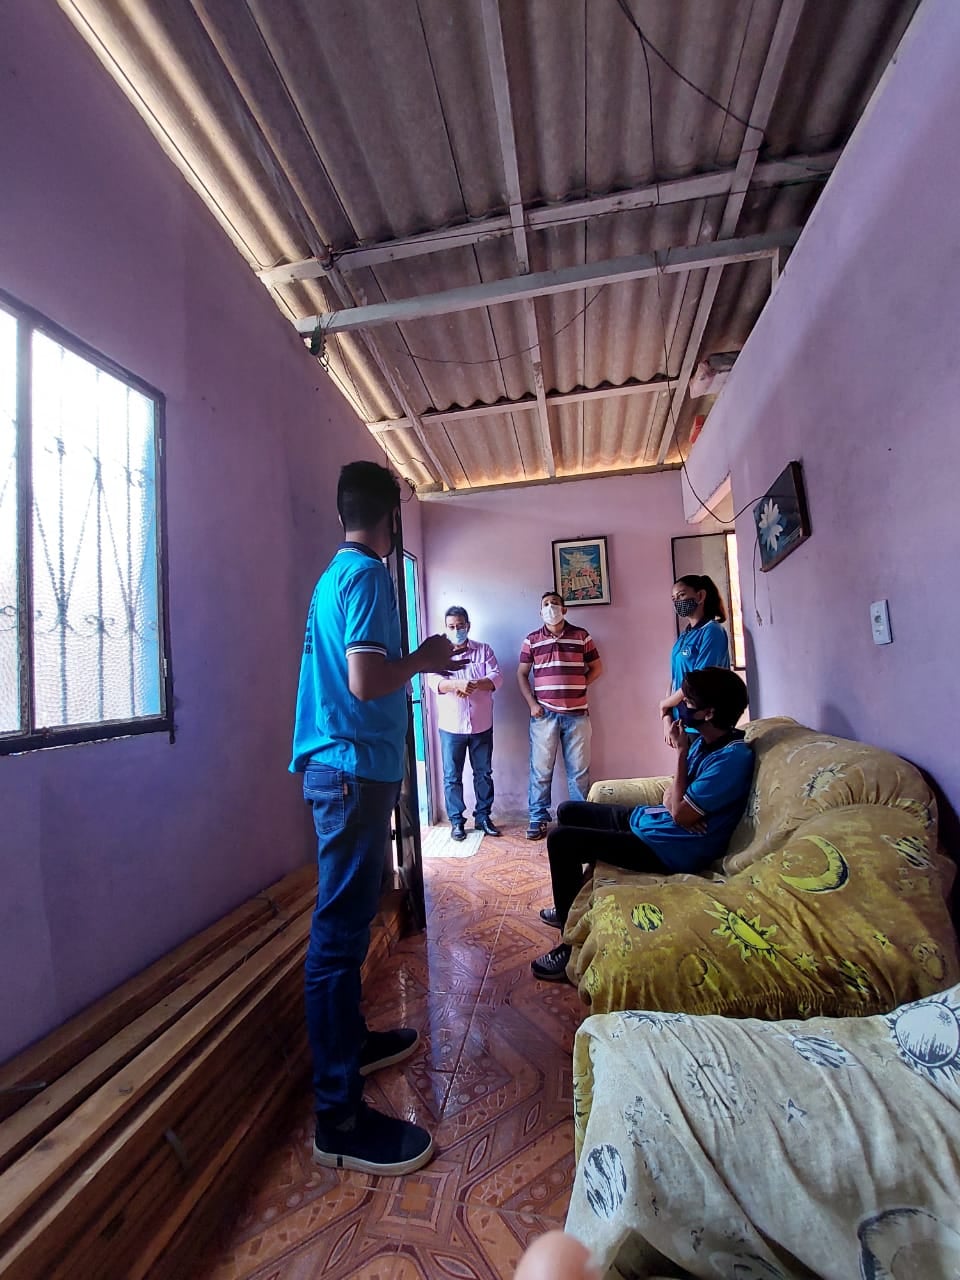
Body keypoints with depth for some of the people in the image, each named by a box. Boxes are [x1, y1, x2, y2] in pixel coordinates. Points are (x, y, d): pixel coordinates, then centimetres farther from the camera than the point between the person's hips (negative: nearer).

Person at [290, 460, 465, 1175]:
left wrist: (420, 664, 22)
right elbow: (366, 682, -24)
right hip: (354, 768, -10)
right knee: (341, 932, -2)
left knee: (347, 920, 20)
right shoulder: (368, 574, -14)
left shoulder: (335, 572, 17)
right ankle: (340, 1118, 12)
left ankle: (350, 1042, 38)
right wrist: (422, 660, -8)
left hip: (337, 766, 10)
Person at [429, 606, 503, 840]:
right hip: (451, 726, -1)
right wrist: (457, 684, -33)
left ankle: (483, 816, 26)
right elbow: (435, 682, -14)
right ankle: (456, 821, 20)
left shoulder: (484, 650, 4)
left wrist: (474, 684, -25)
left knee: (484, 773, 11)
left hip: (482, 725, 1)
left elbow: (496, 678, -6)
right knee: (452, 776, 6)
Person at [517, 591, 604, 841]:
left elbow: (597, 668, 11)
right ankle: (538, 818, 17)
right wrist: (531, 703, -3)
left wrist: (578, 687, 0)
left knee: (579, 769, 8)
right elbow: (522, 674, 7)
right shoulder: (532, 640, 5)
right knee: (540, 769, 4)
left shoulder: (581, 636, 5)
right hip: (544, 714, 0)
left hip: (577, 713, 0)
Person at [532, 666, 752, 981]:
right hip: (647, 817, 10)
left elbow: (681, 814, -25)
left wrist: (682, 752, -19)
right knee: (568, 812, 19)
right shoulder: (700, 738, 3)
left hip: (670, 849, -10)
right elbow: (671, 798, 10)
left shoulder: (733, 757, -24)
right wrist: (674, 802, -14)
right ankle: (571, 908, 32)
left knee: (561, 839, -17)